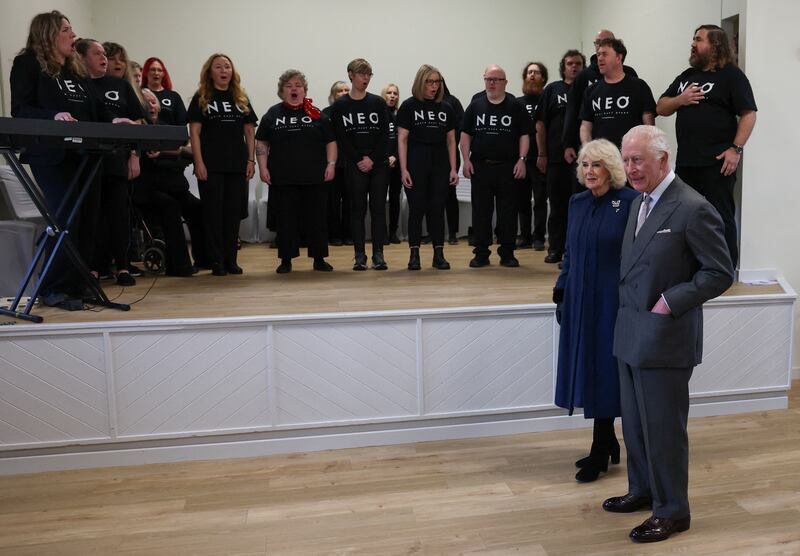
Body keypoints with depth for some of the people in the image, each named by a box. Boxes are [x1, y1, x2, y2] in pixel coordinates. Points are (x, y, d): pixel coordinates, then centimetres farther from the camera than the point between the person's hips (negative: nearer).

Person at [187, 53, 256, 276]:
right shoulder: (201, 98, 4)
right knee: (213, 212, 0)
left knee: (234, 212, 6)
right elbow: (194, 132, -2)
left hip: (238, 165, 3)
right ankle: (216, 261, 6)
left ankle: (231, 259, 14)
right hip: (211, 166, -3)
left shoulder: (241, 99, 13)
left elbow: (250, 132, 12)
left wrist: (251, 160, 3)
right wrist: (199, 162, -11)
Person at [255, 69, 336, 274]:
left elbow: (330, 142, 8)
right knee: (285, 218, 3)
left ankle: (319, 258, 15)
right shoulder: (272, 115, 8)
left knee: (317, 217, 4)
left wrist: (331, 164, -3)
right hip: (283, 178, 0)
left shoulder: (316, 114, 8)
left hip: (314, 177, 0)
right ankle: (286, 259, 12)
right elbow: (262, 144, 7)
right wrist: (263, 168, -2)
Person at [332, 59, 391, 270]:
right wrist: (359, 160, -11)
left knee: (378, 209, 1)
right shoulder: (340, 105, 4)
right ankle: (360, 256, 6)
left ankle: (378, 254, 7)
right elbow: (341, 137, -2)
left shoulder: (378, 103, 7)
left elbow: (385, 134, 1)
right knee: (357, 209, 1)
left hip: (379, 164, 1)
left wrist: (372, 159, -10)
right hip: (354, 165, -1)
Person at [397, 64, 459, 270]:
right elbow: (402, 139, -3)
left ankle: (439, 254, 10)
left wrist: (453, 169, 5)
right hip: (416, 163, -3)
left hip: (440, 163, 3)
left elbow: (451, 140, 11)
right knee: (417, 209, 1)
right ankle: (414, 254, 9)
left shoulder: (446, 108, 10)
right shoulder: (409, 106, 0)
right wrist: (403, 169, -10)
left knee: (438, 208, 4)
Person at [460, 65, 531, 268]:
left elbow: (524, 135, 4)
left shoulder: (515, 107, 5)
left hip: (508, 167, -1)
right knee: (480, 212, 4)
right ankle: (481, 253, 12)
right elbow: (465, 134, 10)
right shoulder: (475, 106, 10)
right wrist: (466, 159, 0)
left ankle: (507, 253, 11)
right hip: (480, 166, 1)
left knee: (508, 212, 2)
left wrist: (522, 159, -7)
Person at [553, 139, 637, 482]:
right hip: (579, 301, 6)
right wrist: (561, 294, 12)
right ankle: (608, 443, 28)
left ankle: (600, 454, 14)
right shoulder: (577, 203, 9)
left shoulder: (629, 202, -9)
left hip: (612, 302, -6)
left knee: (603, 373, 0)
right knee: (585, 370, 11)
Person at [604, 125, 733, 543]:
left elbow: (720, 273, -12)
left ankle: (672, 511, 21)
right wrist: (630, 306, 10)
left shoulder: (693, 208, -15)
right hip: (632, 334, 8)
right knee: (634, 422, 18)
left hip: (665, 337, -8)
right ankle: (643, 490, 36)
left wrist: (670, 302, -16)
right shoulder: (640, 203, 12)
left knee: (663, 426, 4)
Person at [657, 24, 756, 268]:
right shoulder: (686, 76, 17)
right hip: (685, 162, 7)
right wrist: (680, 99, -5)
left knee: (720, 218, -1)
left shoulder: (731, 75, -3)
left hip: (717, 163, -7)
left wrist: (736, 149, -17)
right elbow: (661, 108, 15)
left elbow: (748, 114, -9)